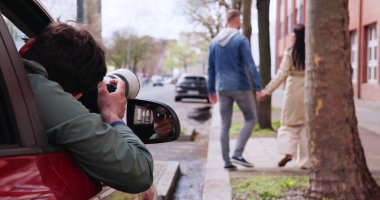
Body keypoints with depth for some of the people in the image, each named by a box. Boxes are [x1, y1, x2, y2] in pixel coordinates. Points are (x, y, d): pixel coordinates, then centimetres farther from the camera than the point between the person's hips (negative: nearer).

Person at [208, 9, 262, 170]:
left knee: (225, 125, 8)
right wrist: (258, 87, -15)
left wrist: (211, 91, 18)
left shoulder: (214, 42, 9)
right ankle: (237, 154, -4)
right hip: (240, 87, -5)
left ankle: (227, 161, 6)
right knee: (250, 119, 8)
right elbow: (250, 65, -16)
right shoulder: (241, 40, -9)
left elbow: (211, 69, 12)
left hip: (222, 89, 5)